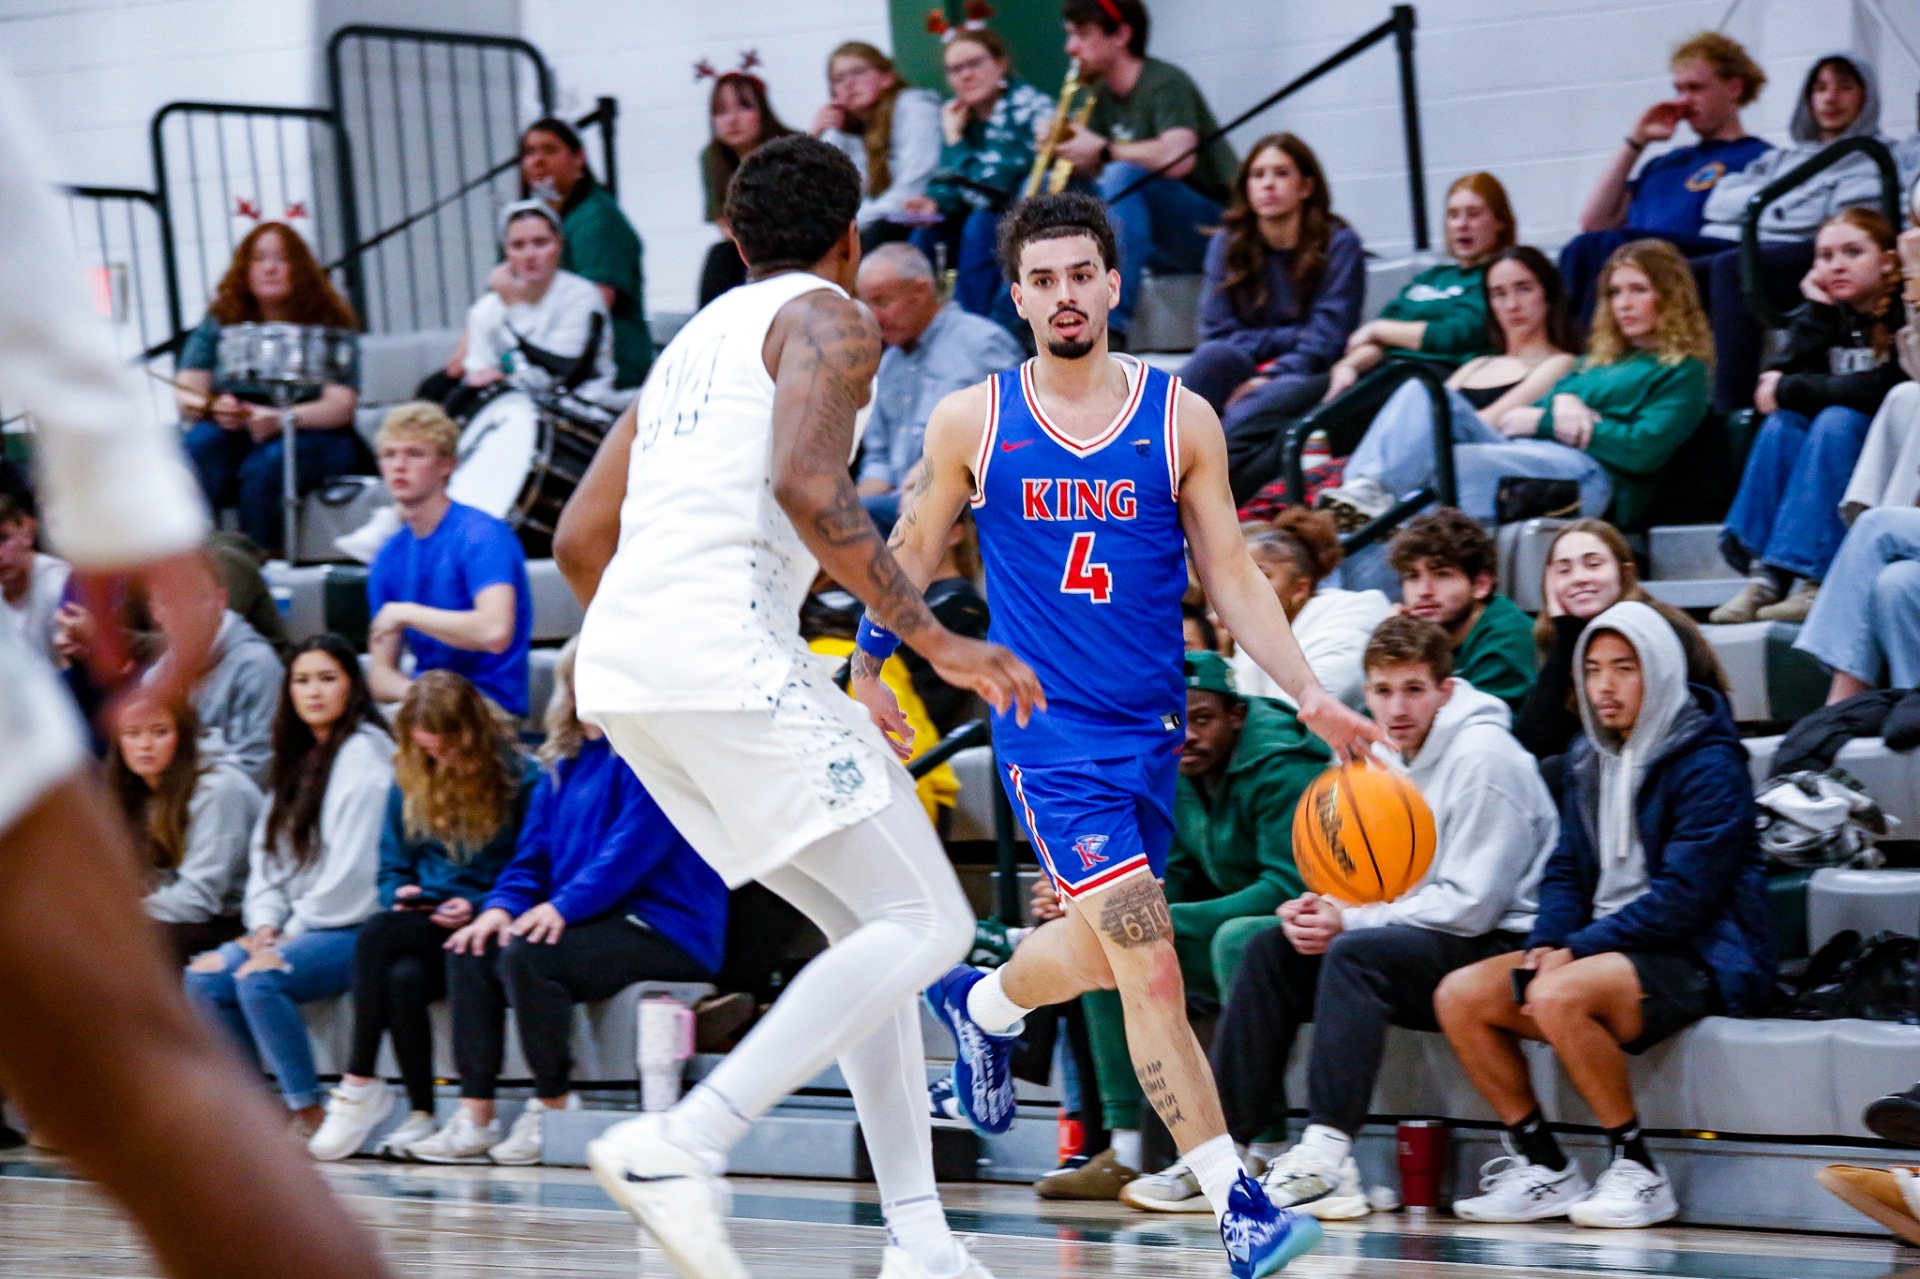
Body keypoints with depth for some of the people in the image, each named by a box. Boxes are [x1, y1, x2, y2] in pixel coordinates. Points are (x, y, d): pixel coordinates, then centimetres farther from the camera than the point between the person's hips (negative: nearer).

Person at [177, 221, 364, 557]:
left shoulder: (327, 324, 0)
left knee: (265, 463, -35)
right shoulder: (220, 321, 9)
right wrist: (213, 408, -24)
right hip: (235, 433, 3)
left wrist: (283, 419, -31)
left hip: (316, 435, -3)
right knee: (201, 444, -30)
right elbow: (185, 394, 0)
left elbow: (341, 405, -12)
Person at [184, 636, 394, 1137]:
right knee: (203, 977, -11)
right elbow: (266, 853, 17)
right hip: (298, 928, 8)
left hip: (355, 928, -8)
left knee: (258, 978, -30)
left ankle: (309, 1113, -22)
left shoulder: (365, 752, -8)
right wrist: (264, 923, 1)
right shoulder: (296, 758, 20)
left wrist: (292, 932, -13)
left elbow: (352, 867, -16)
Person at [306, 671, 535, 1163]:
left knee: (378, 934, -30)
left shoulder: (518, 780, -4)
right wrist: (400, 892, -2)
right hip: (421, 923, 5)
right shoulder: (409, 782, 13)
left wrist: (479, 907, -17)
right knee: (403, 977, -32)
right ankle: (420, 1114, -26)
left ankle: (360, 1085, -22)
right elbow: (392, 866, 20)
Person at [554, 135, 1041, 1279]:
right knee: (924, 925, -9)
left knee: (874, 926, 15)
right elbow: (809, 487, -14)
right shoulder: (827, 317, 5)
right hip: (725, 649, -9)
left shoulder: (696, 339, 29)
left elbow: (579, 539, 29)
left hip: (623, 667, 9)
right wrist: (937, 642, -13)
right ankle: (684, 1145, -24)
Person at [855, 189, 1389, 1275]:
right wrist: (869, 662, 13)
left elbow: (1231, 576, 2)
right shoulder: (973, 422, -2)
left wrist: (1312, 697, -8)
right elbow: (914, 551, 12)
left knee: (1102, 953, 17)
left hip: (1151, 726, 3)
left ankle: (982, 1004, 50)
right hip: (1050, 732, -3)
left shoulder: (1181, 419, 0)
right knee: (1151, 968, -16)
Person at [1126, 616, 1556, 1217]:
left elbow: (1473, 904, -20)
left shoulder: (1482, 756, -14)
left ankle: (1327, 1158, -37)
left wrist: (1350, 920, -17)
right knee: (1269, 947, -3)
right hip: (1421, 948, 9)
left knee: (1355, 953, -31)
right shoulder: (1387, 759, 13)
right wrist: (1322, 908, -7)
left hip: (1501, 946, -9)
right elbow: (1388, 890, 17)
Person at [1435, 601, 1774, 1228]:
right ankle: (1544, 1167, -2)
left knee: (1559, 997, -34)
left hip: (1699, 958, -8)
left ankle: (1638, 1172, -20)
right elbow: (1566, 872, 16)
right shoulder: (1590, 759, 15)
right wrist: (1544, 945, -6)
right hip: (1605, 946, 8)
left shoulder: (1708, 765, -10)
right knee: (1459, 995, -8)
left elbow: (1684, 895, -19)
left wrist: (1576, 950, -20)